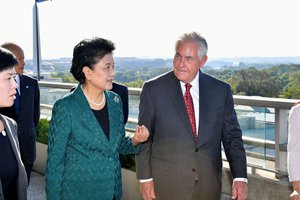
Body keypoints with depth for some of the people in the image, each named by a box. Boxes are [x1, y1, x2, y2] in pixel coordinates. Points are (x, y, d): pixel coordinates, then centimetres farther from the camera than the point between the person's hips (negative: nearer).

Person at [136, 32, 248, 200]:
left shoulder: (221, 90, -1)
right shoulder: (153, 89, -6)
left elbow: (232, 136, 2)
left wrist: (240, 177, -6)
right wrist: (145, 177, -2)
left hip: (209, 185, 2)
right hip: (167, 184, -1)